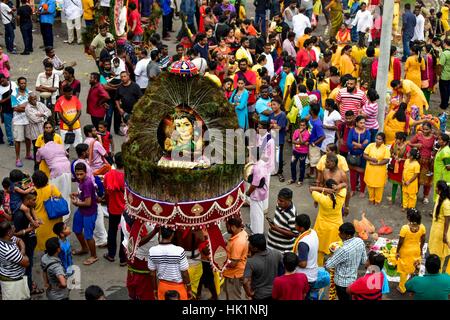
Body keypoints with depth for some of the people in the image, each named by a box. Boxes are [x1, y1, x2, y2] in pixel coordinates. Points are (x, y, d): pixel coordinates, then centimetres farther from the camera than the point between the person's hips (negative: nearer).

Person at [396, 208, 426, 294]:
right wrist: (420, 249, 13)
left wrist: (397, 252, -6)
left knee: (404, 270, 16)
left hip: (405, 252, -3)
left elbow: (400, 242, -21)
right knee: (413, 268, 28)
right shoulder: (422, 227, -17)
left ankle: (402, 288, 31)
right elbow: (423, 240, -4)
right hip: (416, 251, 3)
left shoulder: (405, 228, -30)